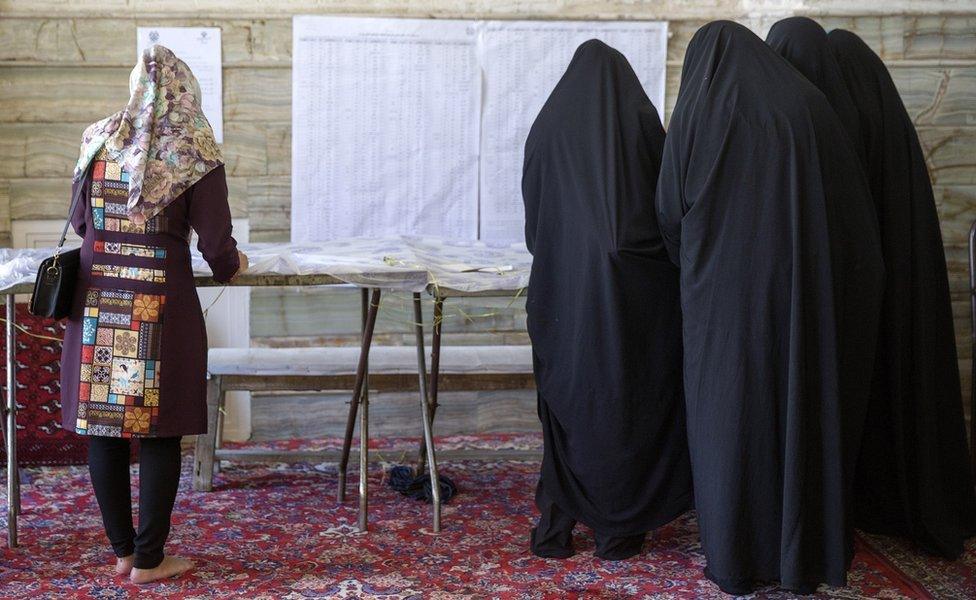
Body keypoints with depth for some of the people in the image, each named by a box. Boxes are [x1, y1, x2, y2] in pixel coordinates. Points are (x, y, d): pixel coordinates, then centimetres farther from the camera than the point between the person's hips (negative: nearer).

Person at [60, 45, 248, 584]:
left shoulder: (98, 140, 6)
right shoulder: (195, 153, -5)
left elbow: (80, 221, 13)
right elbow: (215, 244, -7)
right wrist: (232, 265, 16)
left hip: (96, 301, 4)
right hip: (162, 305, -4)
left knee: (103, 428, 11)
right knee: (159, 434, 6)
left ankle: (121, 552, 20)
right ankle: (148, 560, 11)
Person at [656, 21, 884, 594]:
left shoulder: (696, 111, -2)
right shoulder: (808, 102, 4)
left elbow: (671, 212, 1)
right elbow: (856, 203, 3)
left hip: (724, 291, -2)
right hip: (801, 289, 2)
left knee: (730, 416, 7)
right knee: (804, 410, 12)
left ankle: (736, 560, 13)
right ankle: (806, 555, 19)